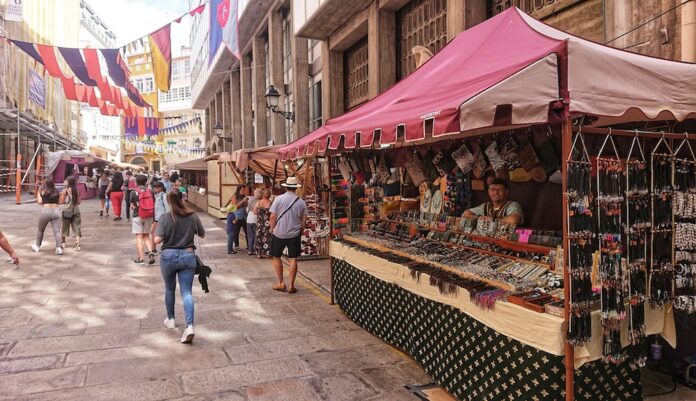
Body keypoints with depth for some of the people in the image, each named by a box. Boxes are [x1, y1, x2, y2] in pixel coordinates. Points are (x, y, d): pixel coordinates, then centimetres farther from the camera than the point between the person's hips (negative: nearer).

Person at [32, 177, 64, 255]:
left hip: (45, 211, -1)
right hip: (56, 211, 1)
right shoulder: (57, 192, 7)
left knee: (40, 230, 20)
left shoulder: (42, 191, 0)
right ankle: (58, 248, -15)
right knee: (57, 231, -4)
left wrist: (38, 195, 14)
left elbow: (39, 202, -3)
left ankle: (37, 246, 35)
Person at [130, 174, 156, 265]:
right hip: (149, 216, 3)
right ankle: (150, 252, -5)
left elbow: (132, 206, -4)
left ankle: (141, 258, 0)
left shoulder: (134, 192, -5)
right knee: (146, 236, 15)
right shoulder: (150, 192, 2)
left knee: (139, 237, 1)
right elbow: (153, 205, 4)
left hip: (137, 216, -3)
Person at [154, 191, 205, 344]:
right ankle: (189, 326, -14)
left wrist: (167, 236, 5)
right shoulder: (193, 216, -5)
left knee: (169, 289, 21)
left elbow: (157, 240, -16)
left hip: (169, 256, 0)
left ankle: (170, 320, 38)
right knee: (186, 292, 1)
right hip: (188, 256, 1)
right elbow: (202, 235, 7)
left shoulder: (165, 217, -10)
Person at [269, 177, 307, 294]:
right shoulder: (301, 202, 0)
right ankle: (291, 286, 8)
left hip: (279, 233, -1)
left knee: (276, 257, 14)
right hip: (294, 234, 2)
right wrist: (300, 232, 17)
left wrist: (272, 229, 5)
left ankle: (280, 283, 16)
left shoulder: (279, 199, -7)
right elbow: (303, 220, 4)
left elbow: (273, 216, -9)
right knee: (293, 259, 6)